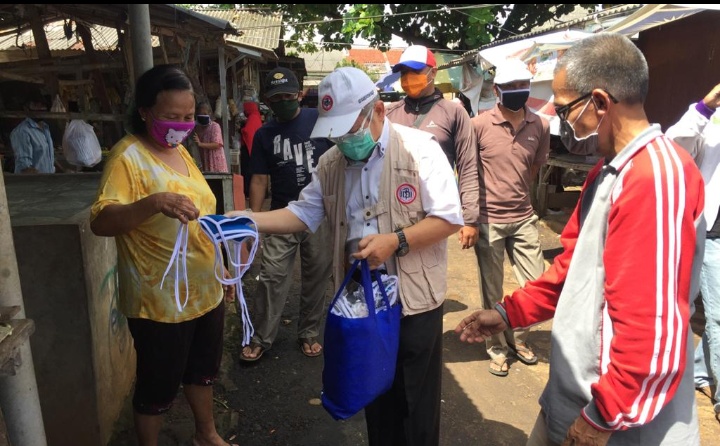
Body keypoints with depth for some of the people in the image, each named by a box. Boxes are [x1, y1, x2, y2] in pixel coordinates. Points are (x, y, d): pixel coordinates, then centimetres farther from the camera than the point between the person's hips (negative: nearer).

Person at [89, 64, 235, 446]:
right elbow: (100, 222, -27)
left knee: (203, 371, 25)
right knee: (158, 387, 11)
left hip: (206, 292, 8)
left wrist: (222, 270, 17)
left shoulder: (180, 150, 7)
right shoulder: (128, 156, -16)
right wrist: (154, 202, -43)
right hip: (160, 302, -8)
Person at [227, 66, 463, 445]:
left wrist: (396, 240, -25)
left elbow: (449, 218, -14)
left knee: (415, 403, 11)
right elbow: (304, 213, 4)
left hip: (413, 300, -4)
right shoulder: (330, 162, 4)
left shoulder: (419, 148, -13)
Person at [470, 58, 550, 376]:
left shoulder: (540, 126, 1)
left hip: (524, 218, 4)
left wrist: (516, 193, 10)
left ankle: (519, 338, 33)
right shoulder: (479, 125, -10)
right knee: (492, 291, 8)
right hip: (488, 220, -3)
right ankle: (497, 346, 28)